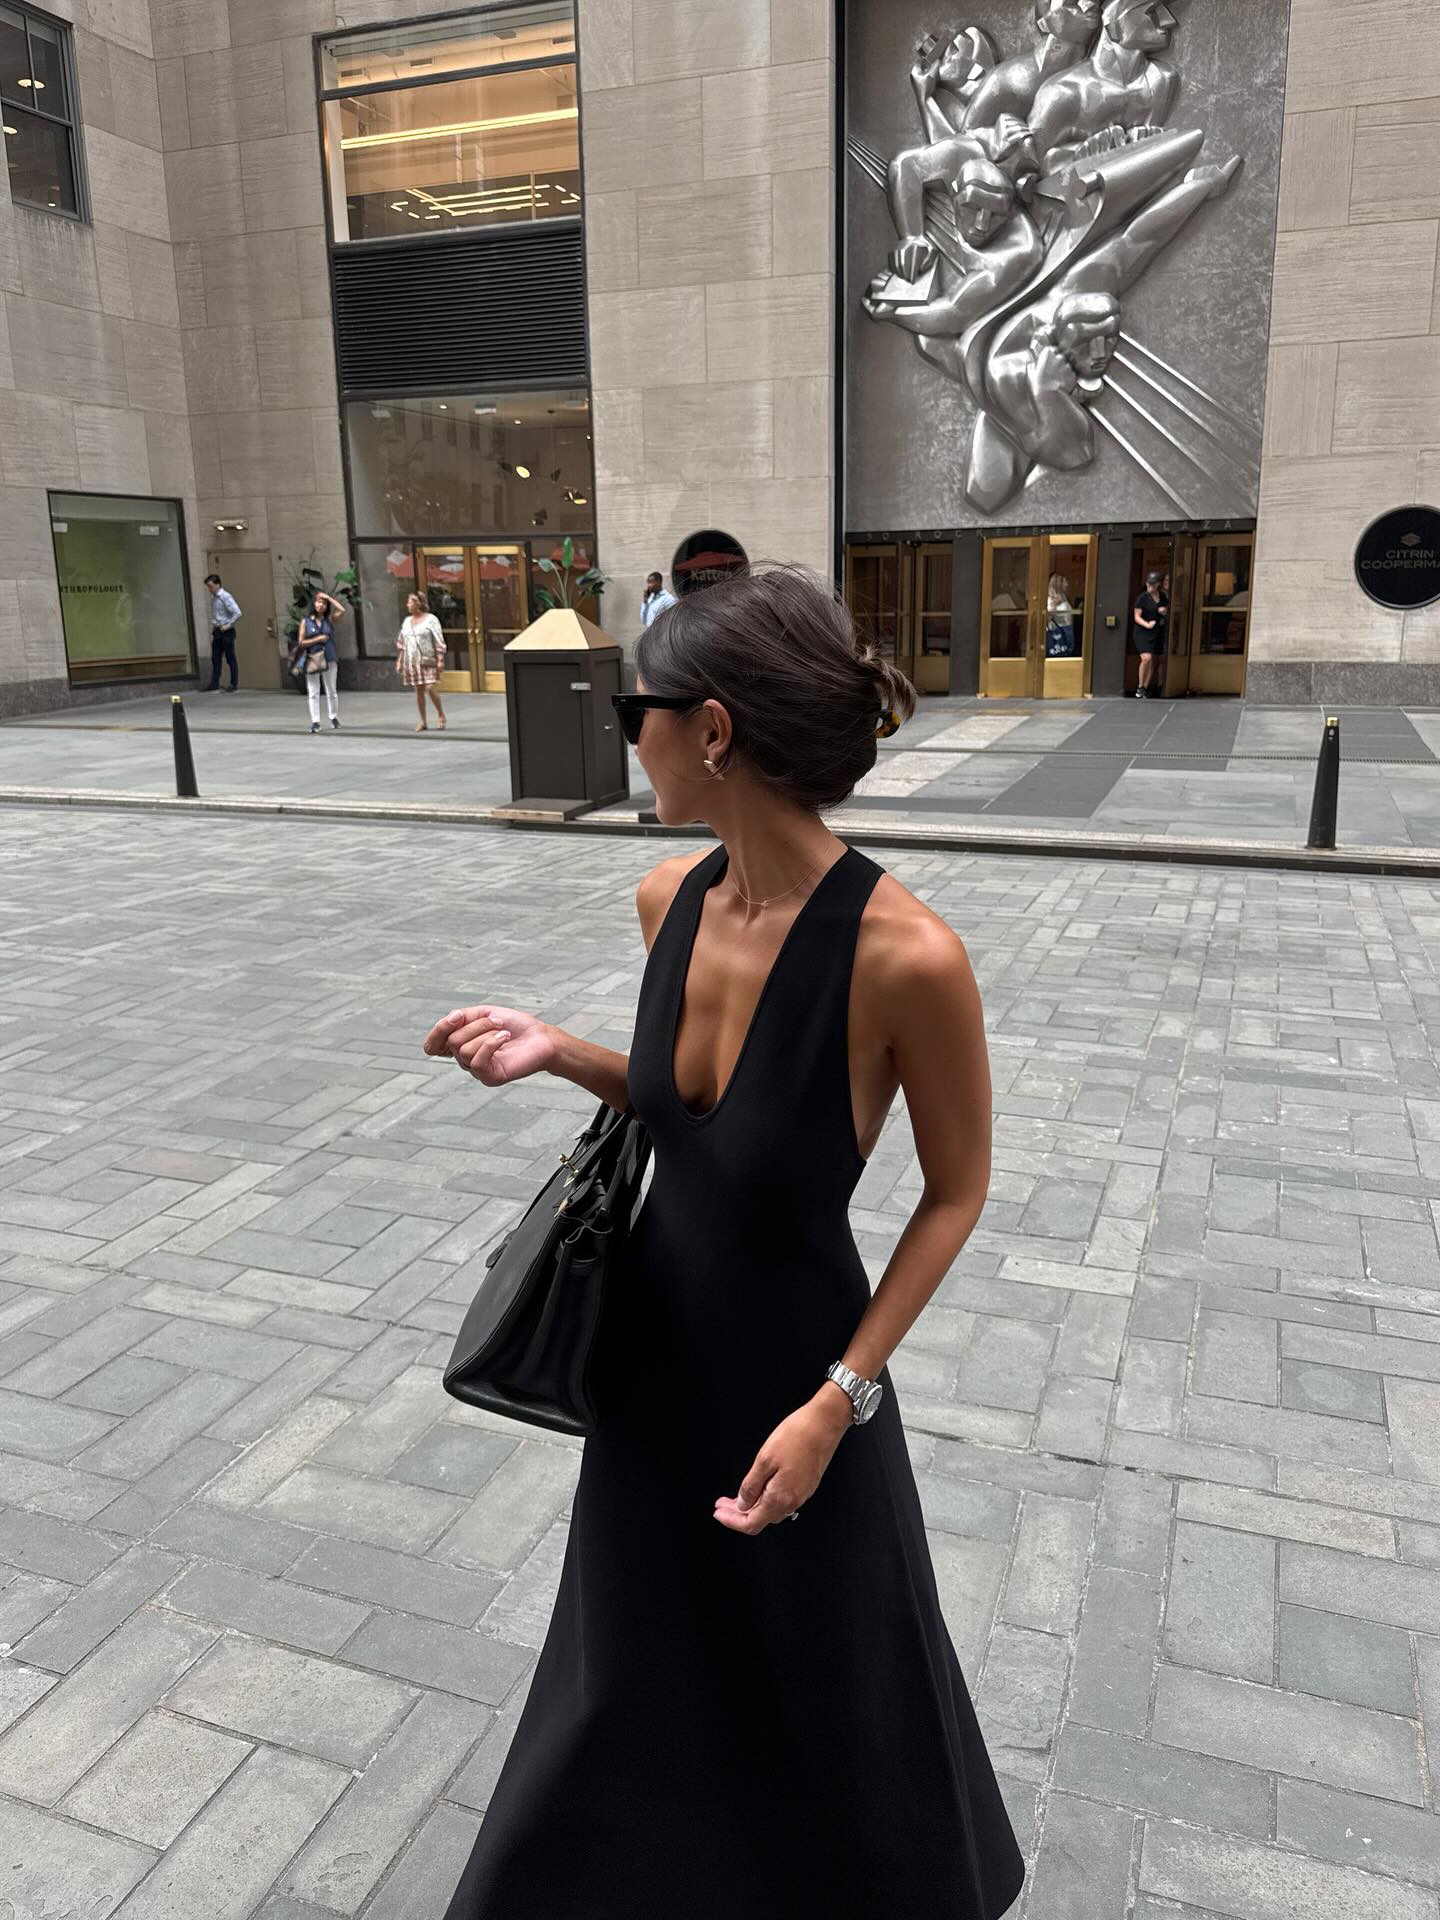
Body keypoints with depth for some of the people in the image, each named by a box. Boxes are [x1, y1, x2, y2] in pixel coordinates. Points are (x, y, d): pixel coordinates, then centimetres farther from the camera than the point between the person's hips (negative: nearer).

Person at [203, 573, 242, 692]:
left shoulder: (226, 597, -12)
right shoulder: (213, 598, 12)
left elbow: (237, 613, -19)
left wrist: (228, 625, -16)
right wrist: (213, 627, 12)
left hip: (226, 632, -8)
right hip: (217, 632, 8)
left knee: (230, 659, -1)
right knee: (215, 659, 5)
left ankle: (234, 684, 5)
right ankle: (214, 685, 6)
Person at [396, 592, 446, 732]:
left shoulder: (430, 619, -4)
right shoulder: (407, 621, 13)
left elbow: (439, 641, -8)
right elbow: (401, 643, 17)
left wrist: (440, 660, -15)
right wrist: (399, 661, 12)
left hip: (428, 661, -5)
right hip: (412, 662, 5)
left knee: (431, 688, -14)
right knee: (418, 691, 5)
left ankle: (441, 715, 7)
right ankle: (423, 721, 10)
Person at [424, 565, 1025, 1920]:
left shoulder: (904, 955, -30)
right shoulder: (672, 898, -10)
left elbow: (956, 1190, -15)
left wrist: (836, 1403, -17)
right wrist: (556, 1053, -9)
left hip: (797, 1372, -5)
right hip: (652, 1346, 6)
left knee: (821, 1687, 22)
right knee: (635, 1661, 29)